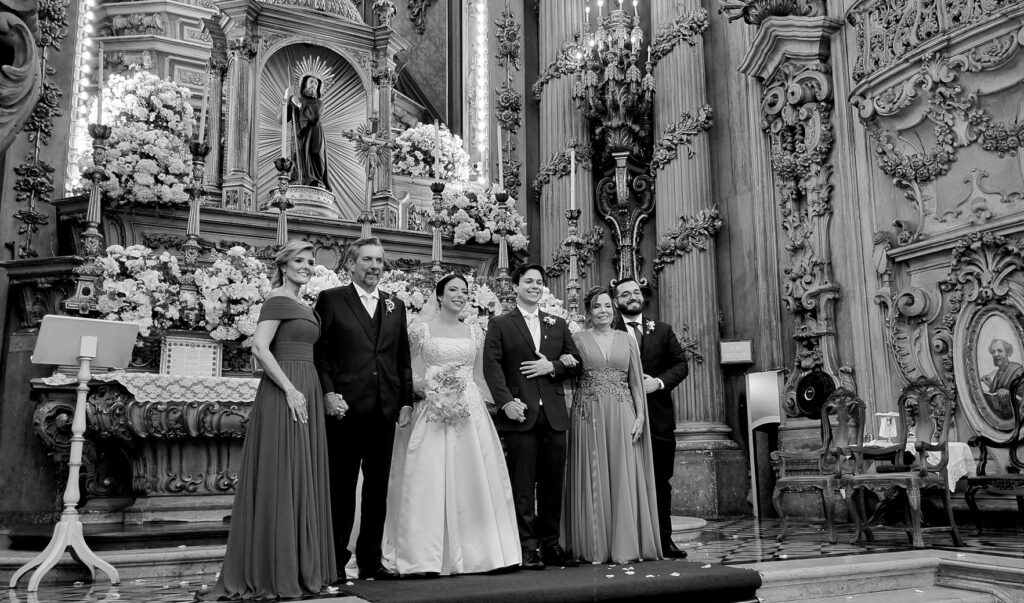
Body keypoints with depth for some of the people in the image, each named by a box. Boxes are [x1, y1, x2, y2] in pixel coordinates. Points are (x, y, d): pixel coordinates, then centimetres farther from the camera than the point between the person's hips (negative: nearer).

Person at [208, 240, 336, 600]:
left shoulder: (301, 306, 19)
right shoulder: (279, 299, -7)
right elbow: (260, 347, -18)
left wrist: (306, 391, 11)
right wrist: (290, 390, -20)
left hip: (305, 393, 9)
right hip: (284, 394, -9)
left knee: (304, 481, 11)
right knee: (281, 479, -4)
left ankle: (301, 569, 20)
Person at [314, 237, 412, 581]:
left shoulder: (395, 305, 15)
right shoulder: (331, 300, 2)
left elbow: (403, 358, 15)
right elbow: (319, 352, -2)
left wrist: (407, 401, 8)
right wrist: (328, 392, -13)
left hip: (385, 410, 4)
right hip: (345, 408, -4)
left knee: (378, 489, 9)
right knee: (341, 488, 4)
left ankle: (371, 560, 19)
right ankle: (335, 561, 15)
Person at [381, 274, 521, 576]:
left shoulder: (475, 333, 15)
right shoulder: (422, 329, 3)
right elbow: (412, 375, 1)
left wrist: (494, 407, 8)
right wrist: (425, 387, -18)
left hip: (470, 414, 4)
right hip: (432, 411, -4)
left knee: (473, 480, 1)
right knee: (430, 481, -7)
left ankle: (473, 551, 9)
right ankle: (427, 556, -1)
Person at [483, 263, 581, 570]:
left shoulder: (558, 324, 18)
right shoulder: (499, 324, 5)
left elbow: (575, 360, 14)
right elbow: (491, 366, -4)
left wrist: (552, 366, -6)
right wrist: (506, 402, -15)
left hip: (554, 415, 4)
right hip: (520, 413, -4)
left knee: (552, 482, 7)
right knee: (522, 484, -1)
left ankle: (550, 543, 16)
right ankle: (527, 547, 5)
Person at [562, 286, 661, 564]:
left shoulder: (627, 340, 11)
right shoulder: (578, 339, 6)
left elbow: (636, 382, 9)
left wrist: (640, 416, 1)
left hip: (622, 416, 2)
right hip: (589, 415, -1)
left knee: (624, 478, 1)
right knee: (593, 479, 1)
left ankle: (625, 545, 8)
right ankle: (595, 547, 7)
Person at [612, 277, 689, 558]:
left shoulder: (662, 330, 12)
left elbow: (681, 363, 8)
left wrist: (659, 381, -7)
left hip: (659, 417, 3)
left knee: (661, 481, 8)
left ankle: (664, 540, 15)